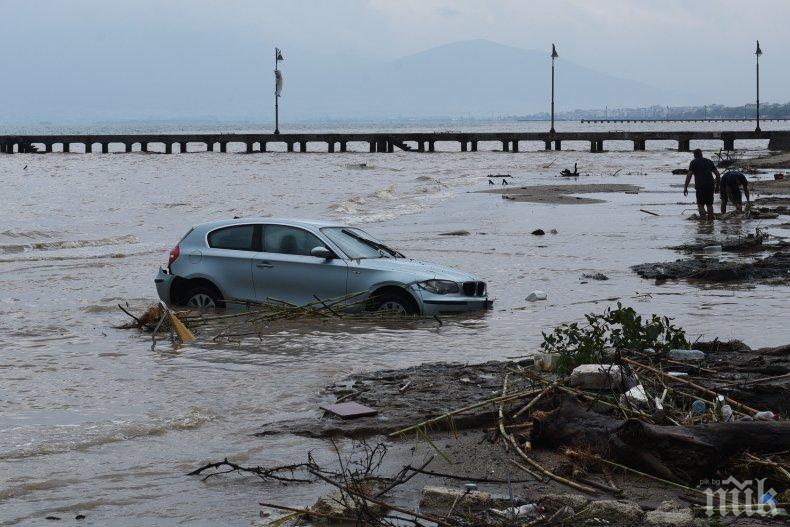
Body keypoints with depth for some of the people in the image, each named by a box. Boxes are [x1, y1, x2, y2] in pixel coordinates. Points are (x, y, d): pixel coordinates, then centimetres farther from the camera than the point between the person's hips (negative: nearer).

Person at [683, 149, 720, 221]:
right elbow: (718, 174, 16)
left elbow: (689, 175, -5)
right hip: (710, 185, 4)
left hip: (700, 186, -4)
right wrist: (717, 185, 24)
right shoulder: (709, 161, 17)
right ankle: (710, 219, 15)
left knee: (700, 204, 1)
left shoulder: (694, 162, 5)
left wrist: (685, 187, -3)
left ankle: (703, 214, -24)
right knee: (709, 204, 14)